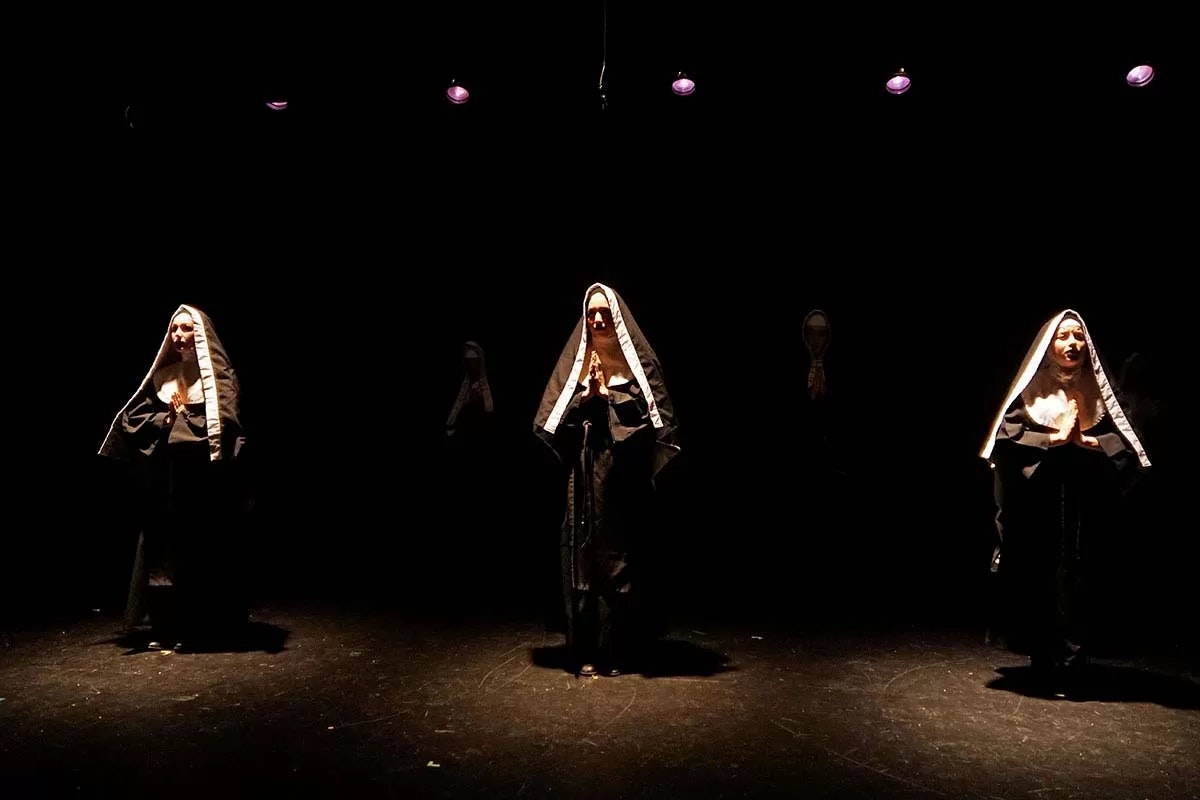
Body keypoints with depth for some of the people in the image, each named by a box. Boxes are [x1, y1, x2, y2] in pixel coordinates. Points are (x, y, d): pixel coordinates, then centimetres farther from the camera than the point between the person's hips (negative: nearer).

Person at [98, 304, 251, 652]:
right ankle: (168, 626, 12)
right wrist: (165, 417, -4)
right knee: (165, 548, 4)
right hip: (165, 477, 5)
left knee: (203, 549, -1)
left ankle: (205, 626, 7)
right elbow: (135, 418, 12)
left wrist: (183, 415, -13)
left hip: (203, 477, -5)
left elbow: (226, 427, -10)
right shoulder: (163, 376, 13)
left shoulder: (220, 376, -1)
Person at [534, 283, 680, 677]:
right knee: (583, 559, 2)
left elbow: (651, 416, -7)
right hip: (584, 478, 2)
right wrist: (586, 396, -12)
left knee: (621, 560, 2)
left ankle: (617, 651, 13)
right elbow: (555, 418, 3)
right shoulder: (575, 362, 10)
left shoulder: (639, 361, 4)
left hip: (624, 478, -2)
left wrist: (606, 395, -14)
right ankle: (585, 651, 11)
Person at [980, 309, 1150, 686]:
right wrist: (1054, 437, -12)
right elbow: (1005, 438, -6)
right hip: (1037, 503, -1)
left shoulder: (1097, 392, 11)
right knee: (1038, 575, -2)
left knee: (1073, 577, -1)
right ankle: (1043, 655, 7)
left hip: (1080, 504, 2)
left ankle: (1070, 655, 7)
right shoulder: (1031, 390, 5)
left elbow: (1123, 445, 5)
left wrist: (1086, 441, -10)